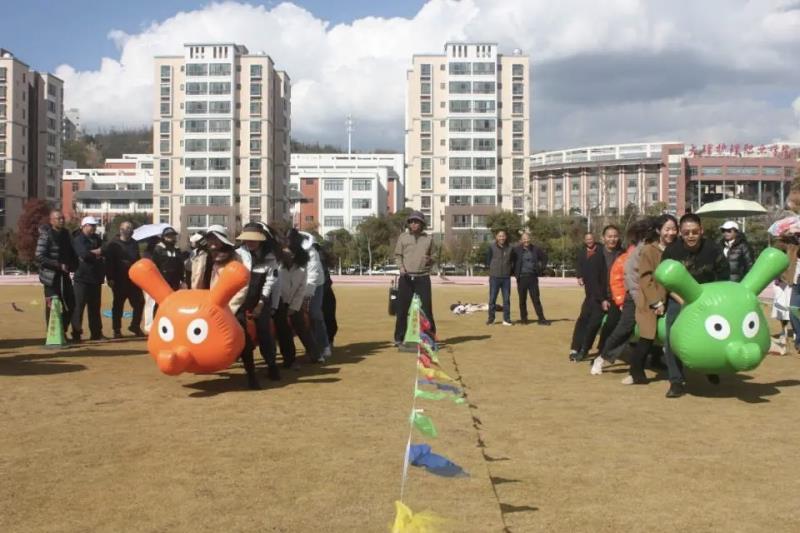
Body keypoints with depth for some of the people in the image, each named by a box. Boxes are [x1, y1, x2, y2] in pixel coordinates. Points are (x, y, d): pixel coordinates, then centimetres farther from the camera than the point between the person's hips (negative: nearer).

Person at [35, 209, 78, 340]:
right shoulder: (46, 235, -9)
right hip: (51, 276, -7)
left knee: (70, 304, 6)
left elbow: (71, 254, 20)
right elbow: (40, 257, -16)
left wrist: (72, 265, 1)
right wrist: (59, 266, -20)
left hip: (64, 275, 7)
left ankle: (62, 331, 20)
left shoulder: (65, 234, 12)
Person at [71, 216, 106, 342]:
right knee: (79, 306, -6)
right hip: (82, 278, -7)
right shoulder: (78, 240, -7)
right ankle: (76, 334, -4)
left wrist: (91, 253, -11)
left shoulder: (96, 239, 16)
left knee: (95, 307, 11)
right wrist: (96, 253, -6)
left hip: (95, 278, 7)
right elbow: (84, 254, -22)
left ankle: (96, 333, 16)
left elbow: (103, 251, 4)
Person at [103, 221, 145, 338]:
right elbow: (109, 262, -10)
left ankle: (135, 326, 16)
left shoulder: (134, 244, 14)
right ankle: (117, 330, 10)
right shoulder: (113, 244, -4)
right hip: (120, 280, -5)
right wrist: (110, 278, -17)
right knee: (118, 305, 3)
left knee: (139, 302, 2)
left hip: (134, 279, 5)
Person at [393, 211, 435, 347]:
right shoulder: (403, 237, 6)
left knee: (426, 307, -1)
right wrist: (401, 267, -8)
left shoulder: (428, 238, 8)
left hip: (423, 278, 0)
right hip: (406, 277, 0)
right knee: (402, 308, 1)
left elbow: (433, 256, 16)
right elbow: (397, 255, 9)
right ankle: (399, 338, 10)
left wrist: (430, 259, -7)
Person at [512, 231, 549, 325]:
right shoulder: (517, 250, -3)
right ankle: (523, 318, 15)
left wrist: (541, 269, 8)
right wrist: (515, 272, 0)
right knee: (522, 300, 6)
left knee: (536, 299, 1)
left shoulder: (535, 249, 2)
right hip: (521, 278, -1)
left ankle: (541, 319, 4)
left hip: (533, 277, 1)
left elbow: (545, 258, 16)